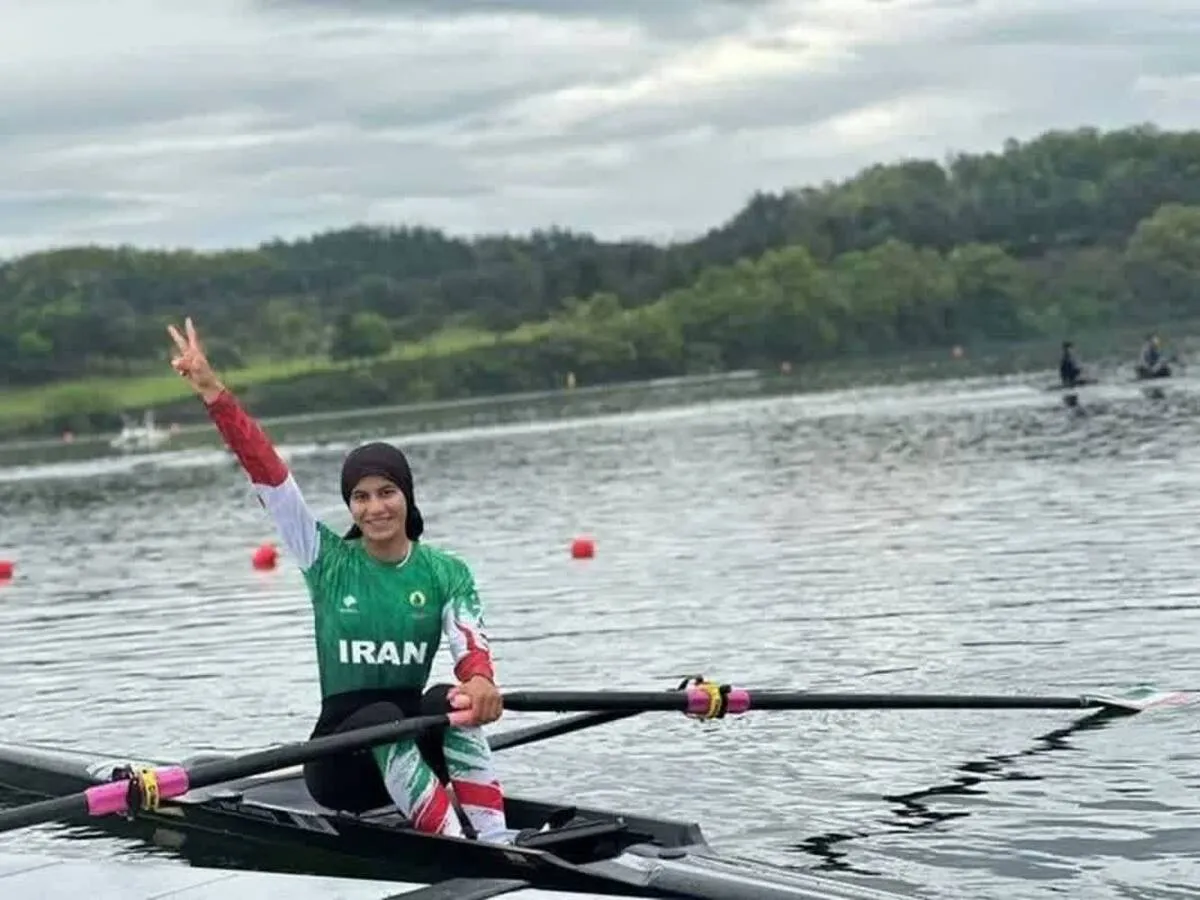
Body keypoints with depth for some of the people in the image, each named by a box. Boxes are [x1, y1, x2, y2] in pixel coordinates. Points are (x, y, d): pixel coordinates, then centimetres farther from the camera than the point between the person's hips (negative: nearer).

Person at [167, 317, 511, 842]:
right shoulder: (328, 563, 2)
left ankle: (495, 846, -36)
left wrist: (480, 680, -39)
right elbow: (268, 476, -8)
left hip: (415, 741, 1)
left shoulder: (447, 574, 4)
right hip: (343, 756, -1)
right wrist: (213, 393, -18)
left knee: (447, 701, -30)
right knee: (381, 717, -33)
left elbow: (470, 642, -14)